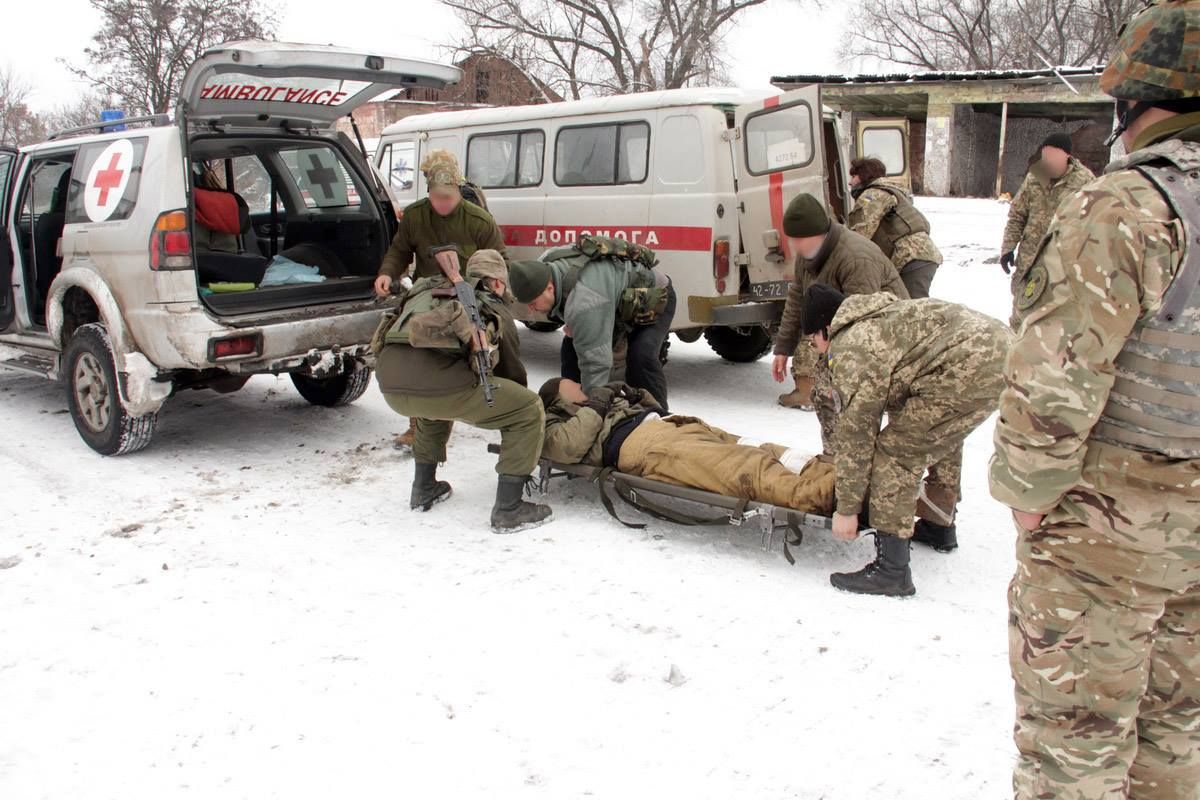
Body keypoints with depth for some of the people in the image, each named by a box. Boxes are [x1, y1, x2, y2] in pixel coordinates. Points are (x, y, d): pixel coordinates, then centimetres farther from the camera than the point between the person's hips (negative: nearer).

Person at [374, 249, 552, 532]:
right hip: (439, 383, -6)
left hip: (389, 383, 6)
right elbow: (512, 370, 28)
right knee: (529, 411, 10)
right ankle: (508, 509, 8)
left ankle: (424, 489, 42)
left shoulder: (428, 292, 33)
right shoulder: (495, 311, 22)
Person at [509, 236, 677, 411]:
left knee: (641, 358, -29)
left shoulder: (584, 302, -45)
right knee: (572, 346, 2)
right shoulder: (544, 265, -19)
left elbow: (595, 360, -45)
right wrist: (573, 324, -10)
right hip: (617, 301, 9)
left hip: (654, 298, -9)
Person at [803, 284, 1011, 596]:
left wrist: (846, 509, 7)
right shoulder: (880, 320, 26)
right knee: (940, 432, 32)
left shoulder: (852, 350, -3)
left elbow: (854, 433, -2)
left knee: (897, 449, -5)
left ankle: (891, 571, -3)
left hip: (971, 365, -11)